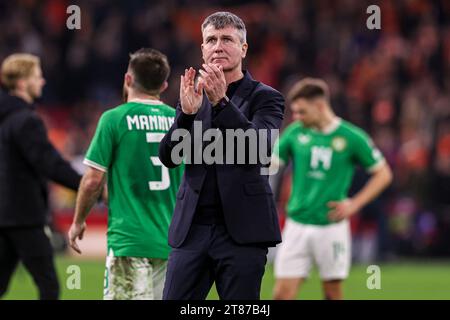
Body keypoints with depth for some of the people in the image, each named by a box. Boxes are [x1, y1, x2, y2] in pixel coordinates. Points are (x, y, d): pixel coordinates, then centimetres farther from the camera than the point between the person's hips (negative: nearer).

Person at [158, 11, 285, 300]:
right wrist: (187, 112, -12)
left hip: (242, 229, -4)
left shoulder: (264, 97, 3)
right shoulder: (194, 97, 14)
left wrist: (222, 102, -24)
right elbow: (168, 157, 5)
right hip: (192, 229, 4)